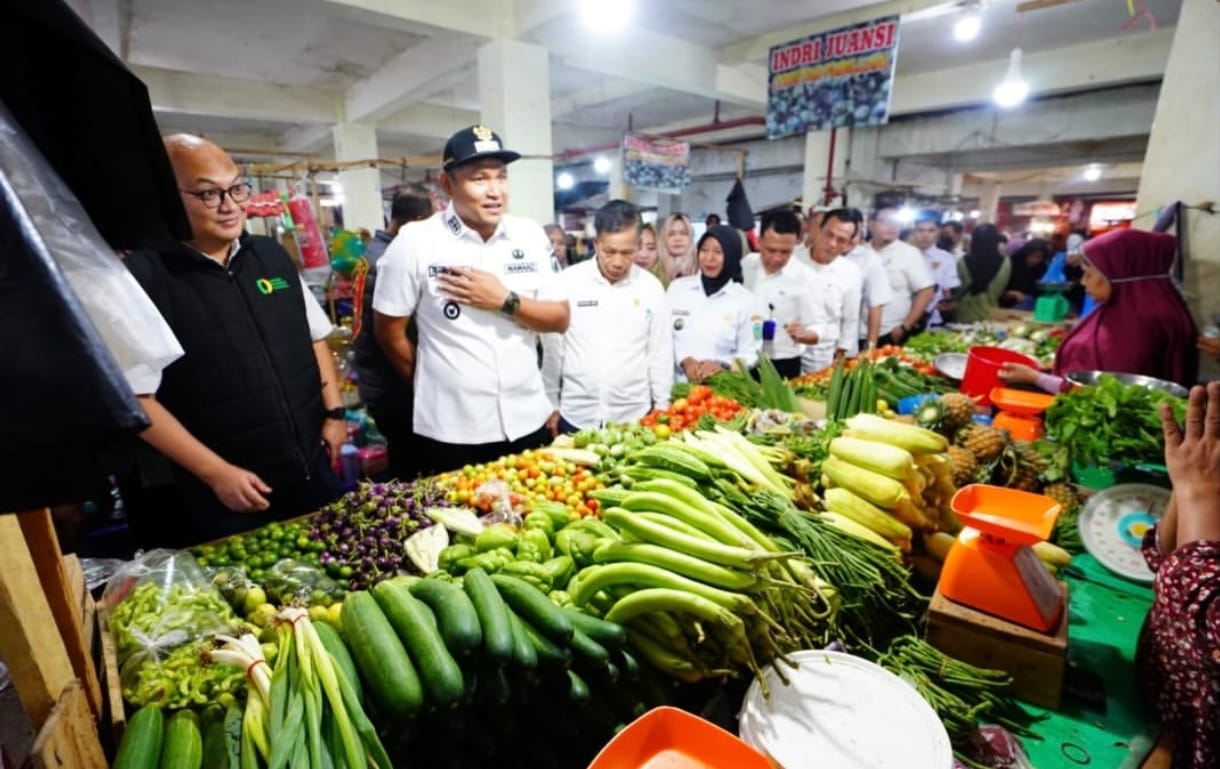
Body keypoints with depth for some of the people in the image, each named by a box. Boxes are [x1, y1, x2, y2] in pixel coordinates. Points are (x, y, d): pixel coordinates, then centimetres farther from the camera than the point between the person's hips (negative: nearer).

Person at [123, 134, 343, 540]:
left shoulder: (272, 255, 3)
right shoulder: (143, 277, -12)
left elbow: (315, 337, 10)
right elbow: (137, 398, -12)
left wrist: (333, 413, 3)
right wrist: (215, 472, -14)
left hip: (312, 469, 5)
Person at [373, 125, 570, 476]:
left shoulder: (531, 236, -1)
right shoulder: (415, 242, -10)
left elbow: (560, 319, -1)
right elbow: (389, 331, -2)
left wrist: (505, 301, -16)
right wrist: (436, 383, 6)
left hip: (528, 422, 3)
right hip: (450, 432, -3)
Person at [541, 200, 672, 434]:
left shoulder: (651, 287, -3)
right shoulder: (566, 282, -6)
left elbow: (661, 355, 3)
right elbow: (552, 351, 0)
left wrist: (661, 408, 4)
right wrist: (552, 405, 3)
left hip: (634, 415, 1)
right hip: (576, 416, 0)